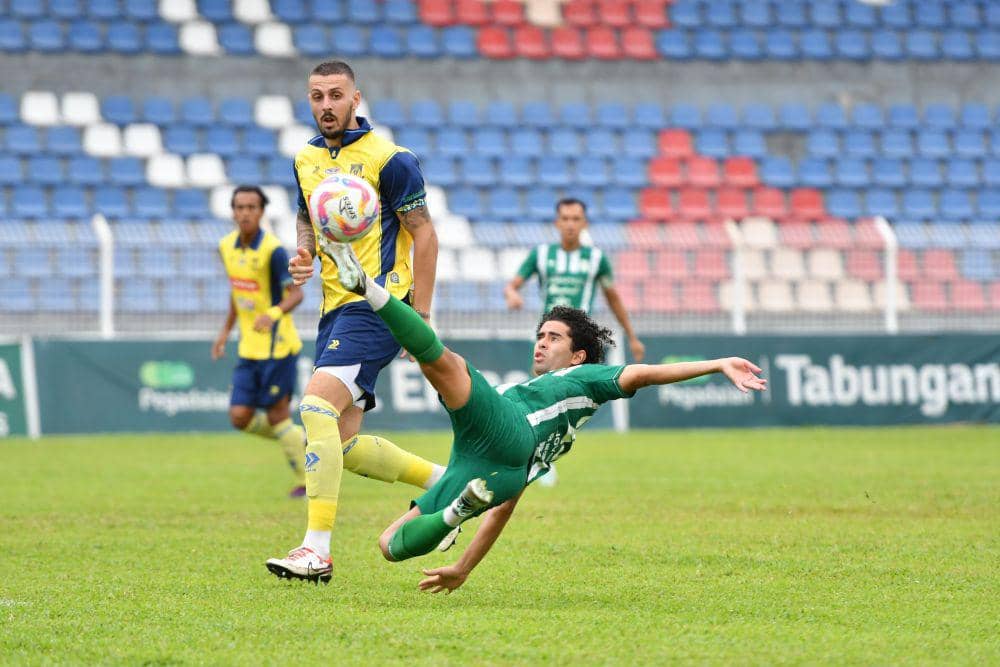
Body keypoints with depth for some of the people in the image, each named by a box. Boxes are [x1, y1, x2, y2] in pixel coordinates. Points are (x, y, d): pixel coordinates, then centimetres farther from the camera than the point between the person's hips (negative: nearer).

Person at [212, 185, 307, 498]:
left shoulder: (273, 250, -16)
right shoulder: (227, 246, 6)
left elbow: (296, 294, -21)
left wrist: (274, 313, -40)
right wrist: (225, 331, 20)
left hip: (277, 345, -7)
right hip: (249, 348, 7)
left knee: (276, 415, -3)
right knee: (240, 418, 0)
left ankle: (306, 481, 13)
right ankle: (300, 438, 24)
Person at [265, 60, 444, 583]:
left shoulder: (388, 159, -9)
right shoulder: (306, 158, 12)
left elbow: (424, 235, -7)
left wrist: (419, 318, -12)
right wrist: (304, 254, 2)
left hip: (377, 305, -8)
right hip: (335, 308, 8)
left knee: (316, 405, -24)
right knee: (343, 446, 7)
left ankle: (317, 550, -25)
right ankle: (441, 479, 29)